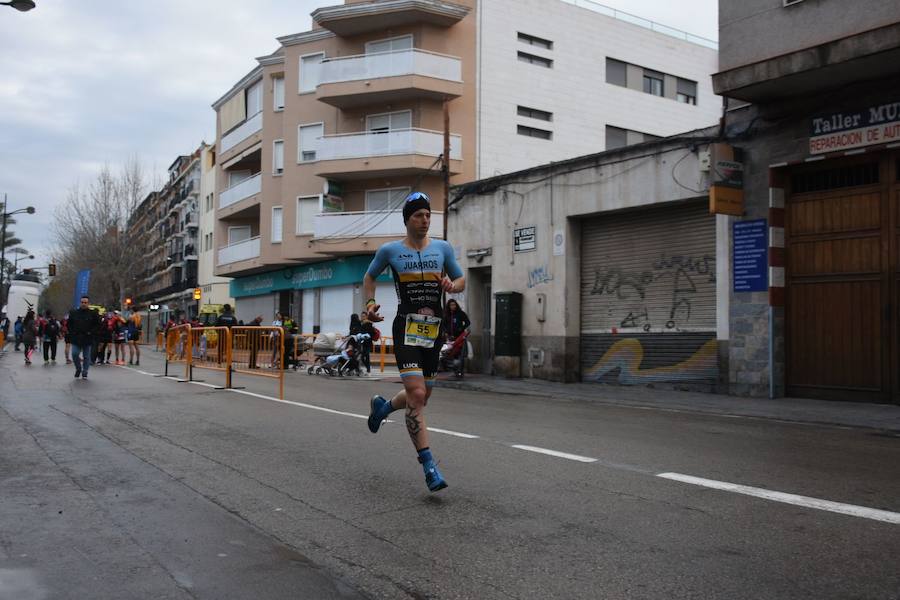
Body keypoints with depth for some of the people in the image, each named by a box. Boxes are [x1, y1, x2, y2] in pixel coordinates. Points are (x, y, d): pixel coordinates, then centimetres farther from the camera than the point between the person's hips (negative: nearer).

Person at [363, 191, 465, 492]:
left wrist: (452, 286, -7)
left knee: (421, 396, 15)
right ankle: (429, 466, -12)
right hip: (406, 329, -4)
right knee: (417, 395, -18)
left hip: (433, 330, 4)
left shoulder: (443, 248, 8)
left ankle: (382, 406, 47)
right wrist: (370, 303, 1)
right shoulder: (390, 250, 2)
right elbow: (369, 277, 18)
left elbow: (461, 280, 16)